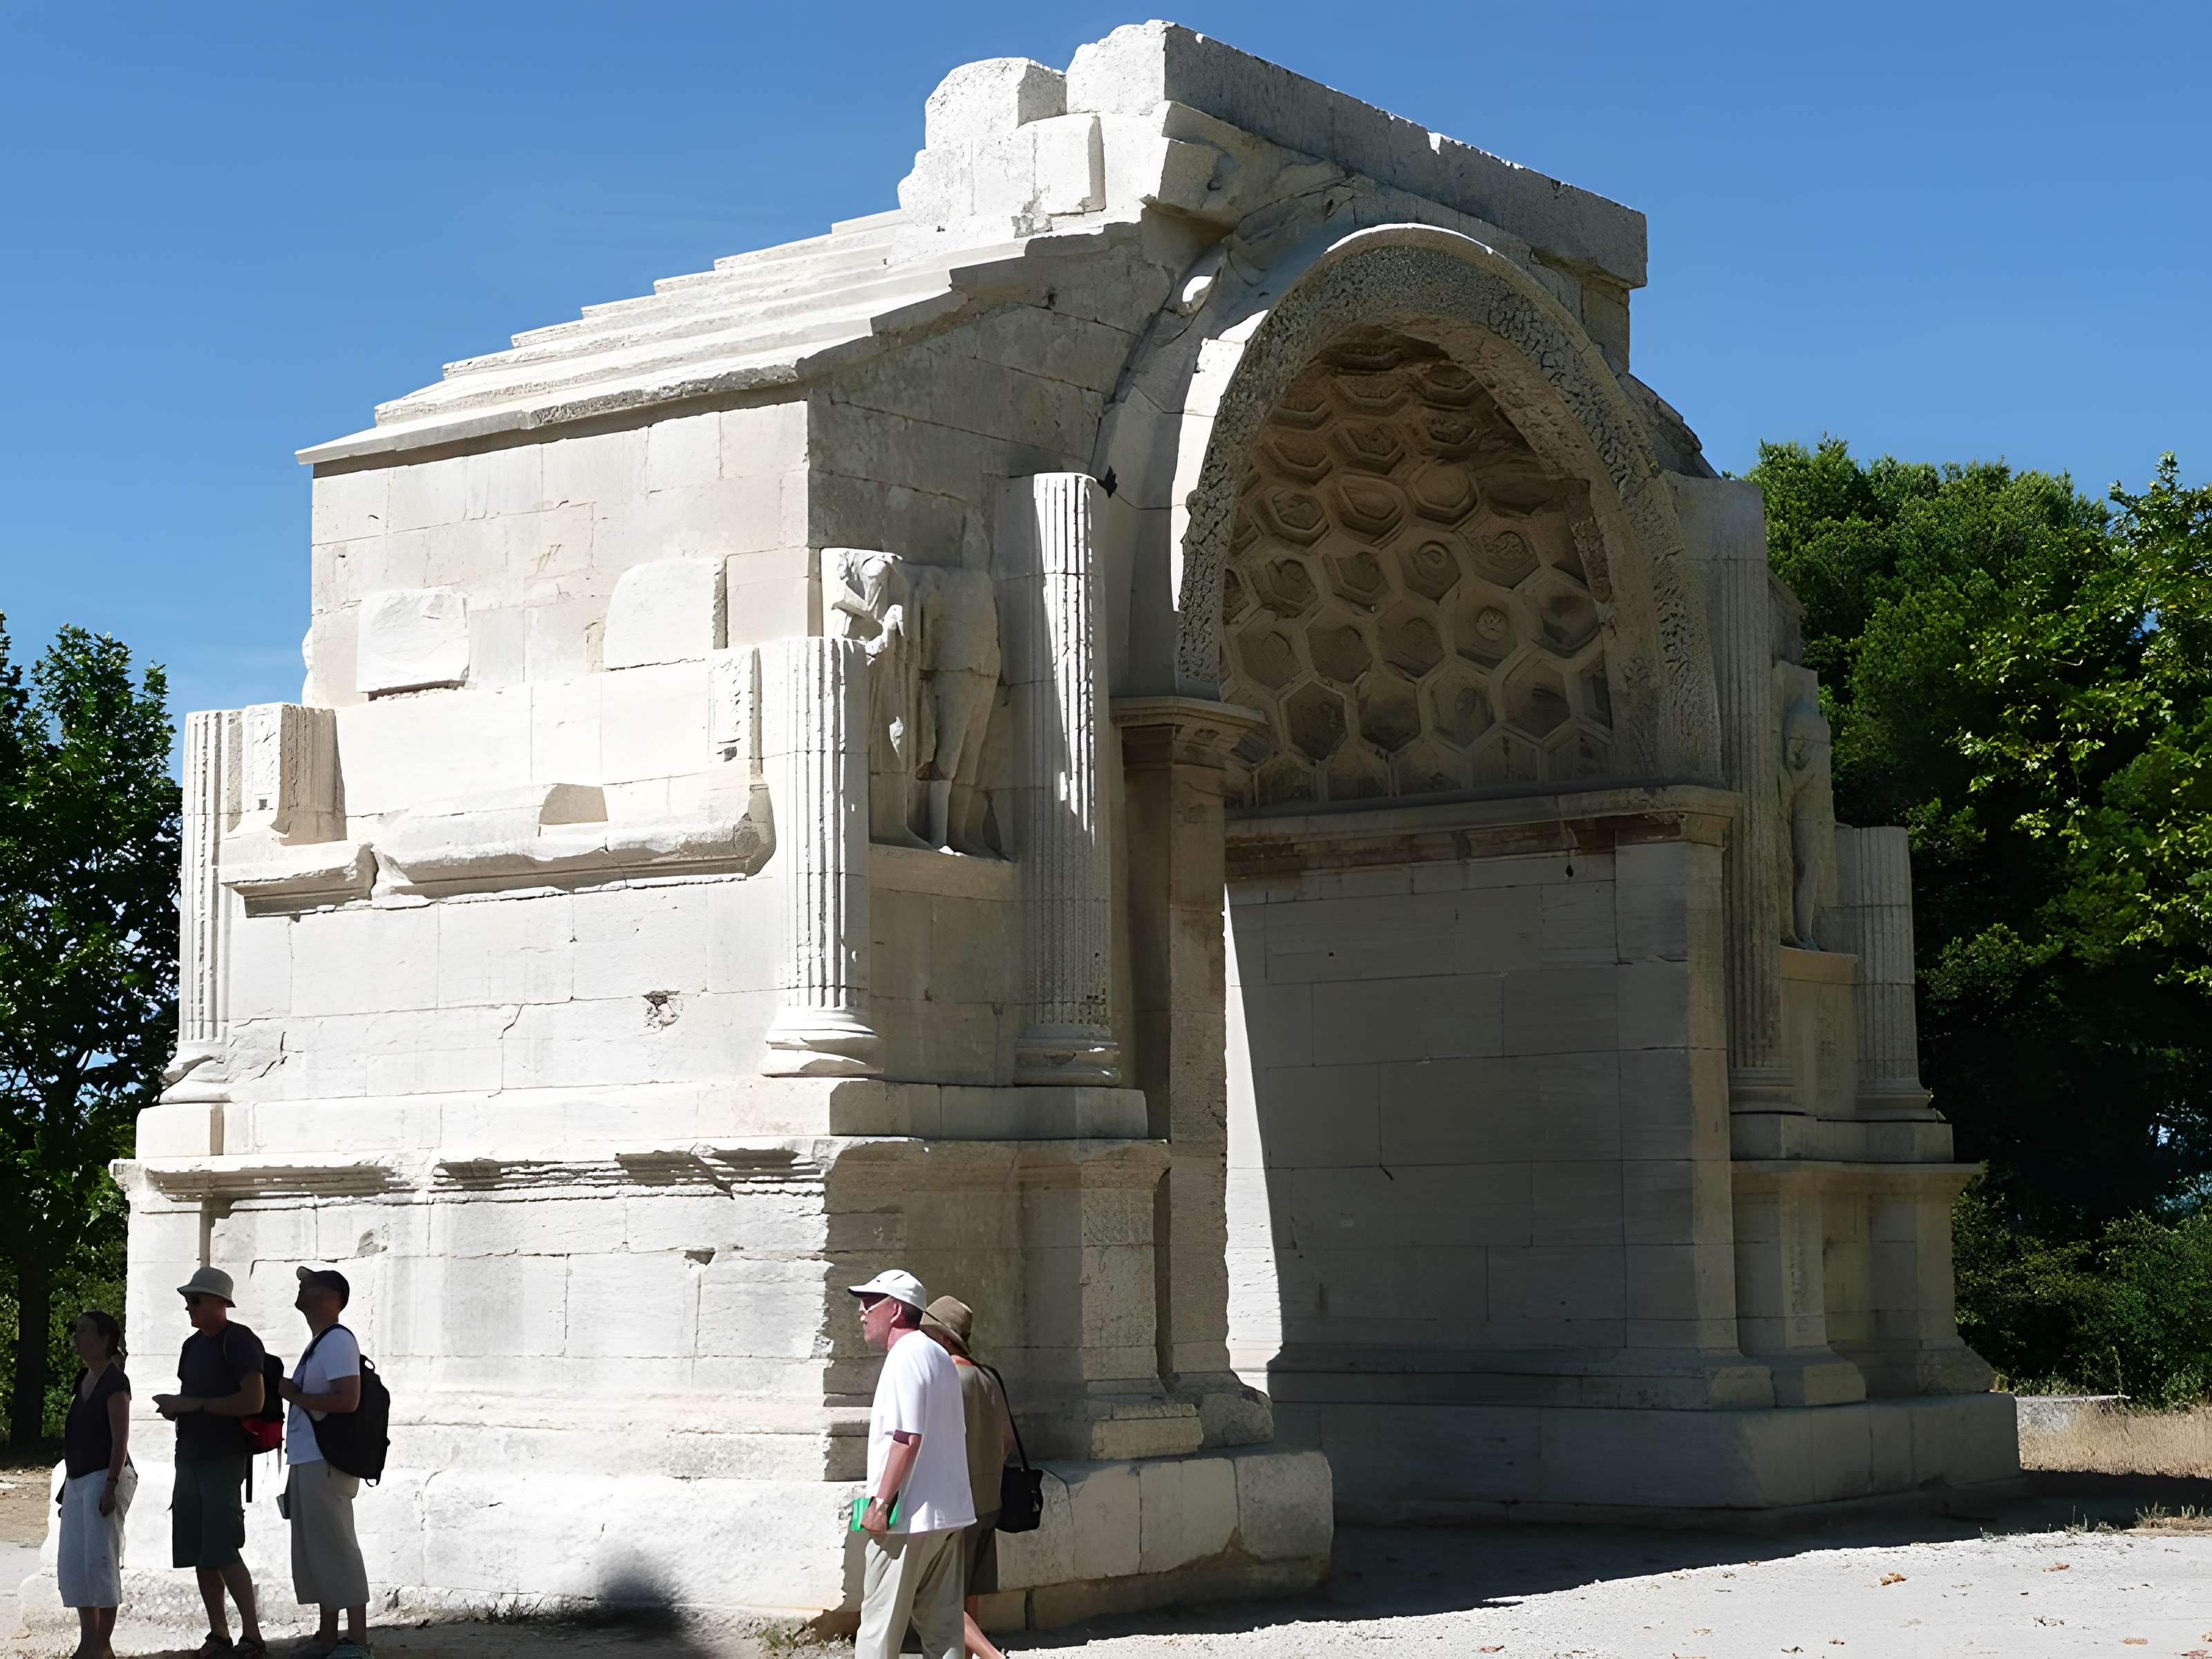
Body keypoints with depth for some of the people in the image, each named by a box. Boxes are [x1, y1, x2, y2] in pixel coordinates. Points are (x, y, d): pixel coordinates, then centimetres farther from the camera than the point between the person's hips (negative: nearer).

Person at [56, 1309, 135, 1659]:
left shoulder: (114, 1382, -10)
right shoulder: (84, 1380, 15)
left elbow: (120, 1437, -16)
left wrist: (110, 1485, -23)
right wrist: (68, 1487, 20)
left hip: (106, 1478, -9)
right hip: (79, 1482, 9)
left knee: (100, 1559, -10)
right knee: (72, 1564, 6)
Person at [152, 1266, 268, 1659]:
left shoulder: (239, 1342, -10)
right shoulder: (193, 1345, 16)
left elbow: (253, 1401, -19)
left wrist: (194, 1404, -18)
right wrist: (173, 1408, 2)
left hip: (223, 1459, -8)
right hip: (190, 1457, 8)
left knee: (222, 1549, -13)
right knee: (197, 1550, 6)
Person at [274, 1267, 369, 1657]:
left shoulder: (337, 1341, -12)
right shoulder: (319, 1343, 19)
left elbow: (348, 1399, -22)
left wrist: (294, 1395, -15)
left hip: (325, 1464, -10)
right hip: (309, 1463, 10)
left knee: (335, 1548, -9)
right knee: (314, 1551, 12)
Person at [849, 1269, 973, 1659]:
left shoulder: (904, 1358, -13)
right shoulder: (939, 1357, 17)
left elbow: (907, 1437, -21)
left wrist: (880, 1502, -19)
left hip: (906, 1520, -9)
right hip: (948, 1516, 9)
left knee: (880, 1626, -3)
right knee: (942, 1627, 9)